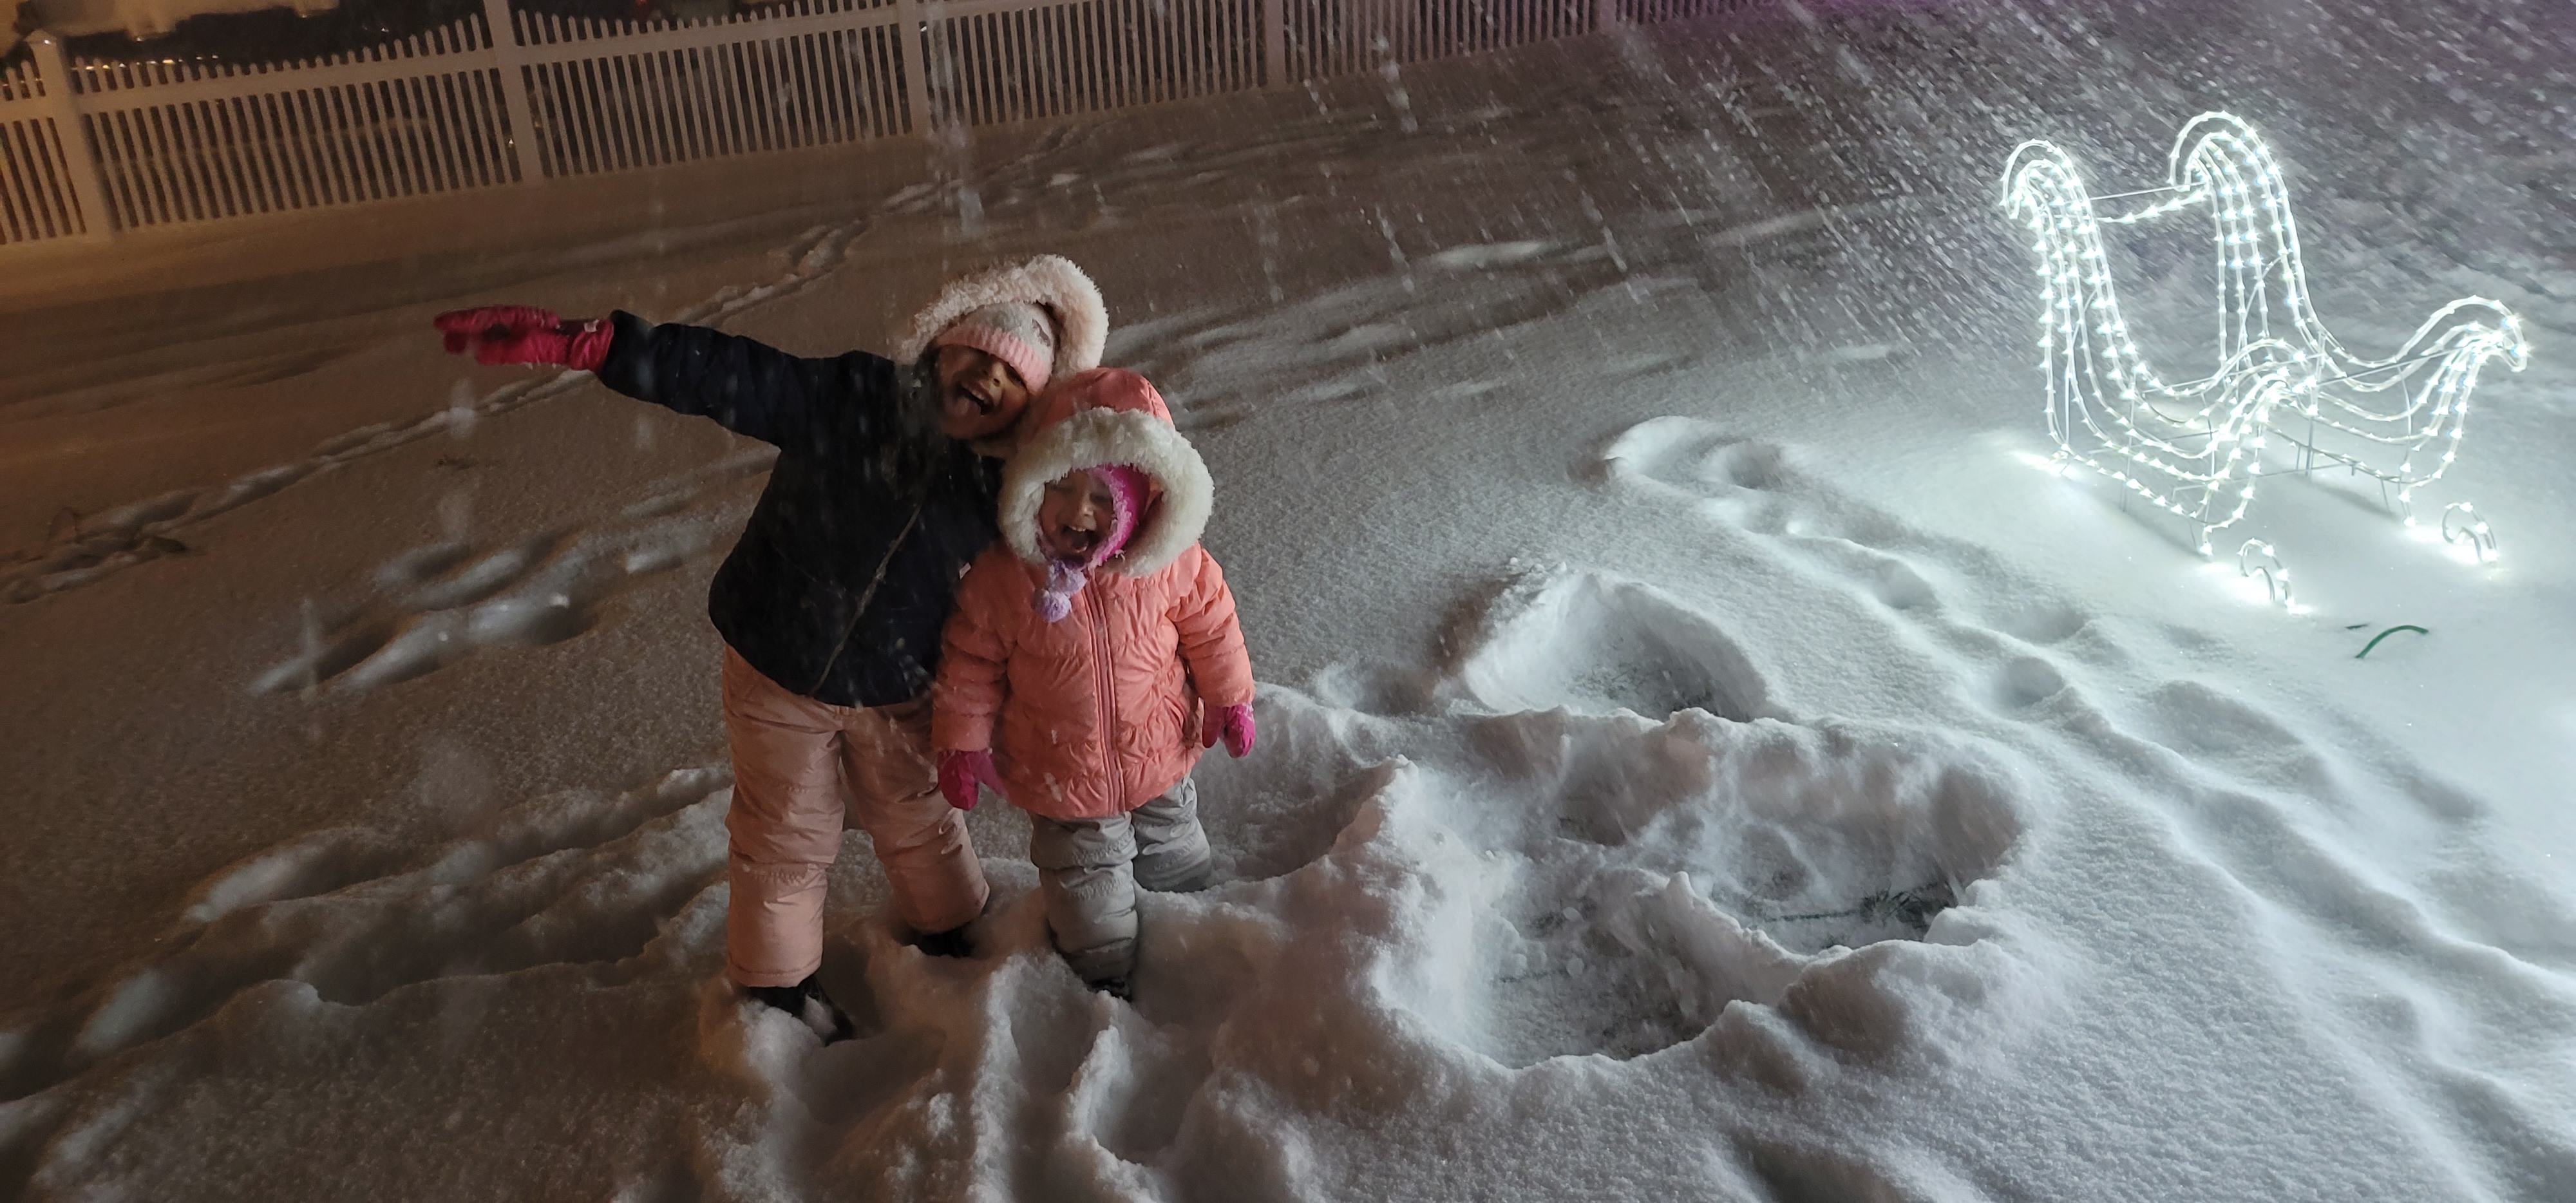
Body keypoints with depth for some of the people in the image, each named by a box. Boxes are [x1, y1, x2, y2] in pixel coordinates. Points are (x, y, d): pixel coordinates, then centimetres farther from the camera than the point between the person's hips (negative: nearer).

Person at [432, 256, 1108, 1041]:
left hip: (895, 697, 2)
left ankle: (953, 938, 51)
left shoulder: (1002, 491, -16)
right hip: (778, 676, -2)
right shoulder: (851, 403, -25)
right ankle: (775, 987, 39)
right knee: (785, 842, 15)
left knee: (918, 826, 22)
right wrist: (576, 342, -44)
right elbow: (726, 378, -34)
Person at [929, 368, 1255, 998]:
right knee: (1089, 886, 17)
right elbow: (971, 666, -11)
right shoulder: (1000, 579, -24)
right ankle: (1105, 980, 45)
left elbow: (1211, 630, -3)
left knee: (1175, 862, 30)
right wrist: (962, 742, -6)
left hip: (1161, 762, 2)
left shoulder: (1174, 567, -20)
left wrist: (1231, 699, 4)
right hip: (1063, 780, -2)